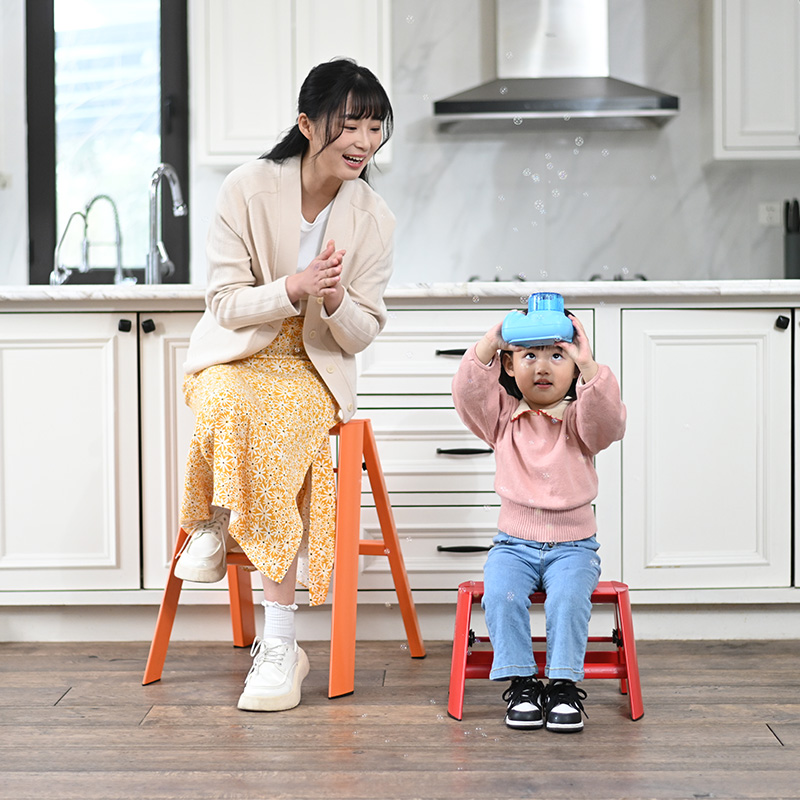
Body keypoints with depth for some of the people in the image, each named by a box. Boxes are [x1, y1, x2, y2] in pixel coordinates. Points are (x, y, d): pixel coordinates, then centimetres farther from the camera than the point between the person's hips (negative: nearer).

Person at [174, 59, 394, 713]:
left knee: (279, 428, -33)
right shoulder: (249, 188, -9)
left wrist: (335, 299, -23)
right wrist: (294, 289, -27)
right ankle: (212, 527, -9)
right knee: (230, 406, -39)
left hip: (313, 370, 1)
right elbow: (226, 303, -9)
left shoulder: (374, 219, -3)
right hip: (235, 357, -1)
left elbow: (361, 336, 0)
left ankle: (280, 643, -27)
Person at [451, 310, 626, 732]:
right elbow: (468, 393, -11)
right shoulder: (503, 416, 5)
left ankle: (564, 685, -16)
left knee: (569, 595, -29)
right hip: (514, 543, 1)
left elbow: (607, 420, -22)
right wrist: (489, 343, -21)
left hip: (573, 543, -1)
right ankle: (521, 684, -15)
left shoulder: (579, 419, 0)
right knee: (501, 593, -26)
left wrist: (589, 366, -33)